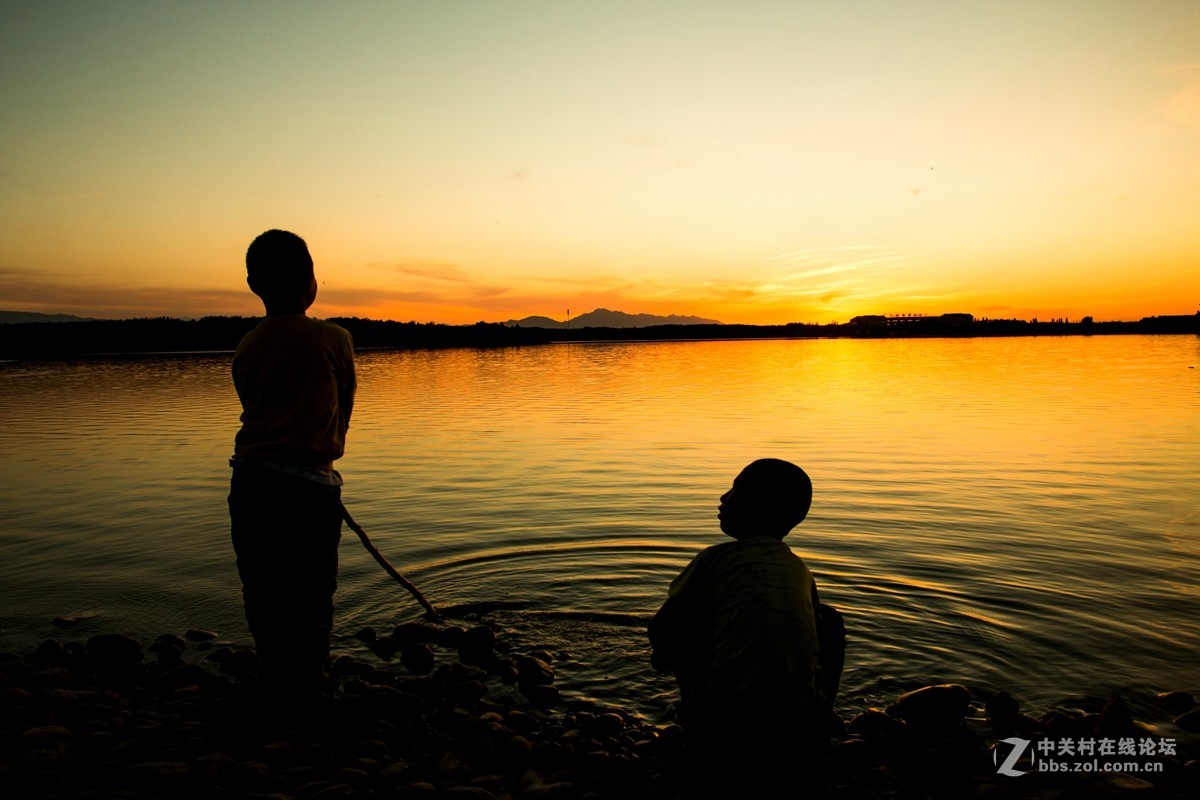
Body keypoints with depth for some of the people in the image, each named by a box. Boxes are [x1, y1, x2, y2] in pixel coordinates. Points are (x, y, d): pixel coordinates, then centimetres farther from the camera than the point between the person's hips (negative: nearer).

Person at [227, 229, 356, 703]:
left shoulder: (246, 348, 7)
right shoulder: (333, 339, -5)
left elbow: (257, 411, 13)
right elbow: (344, 410, 5)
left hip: (250, 480, 5)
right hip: (309, 482, -5)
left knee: (261, 591, 15)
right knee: (311, 591, 8)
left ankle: (275, 679, 28)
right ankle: (306, 684, 18)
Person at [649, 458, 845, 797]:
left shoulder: (716, 558, 3)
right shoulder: (800, 569, 14)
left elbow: (661, 633, 7)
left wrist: (666, 656, 30)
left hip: (722, 732, -2)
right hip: (803, 734, 2)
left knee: (680, 642, 26)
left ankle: (716, 764, 24)